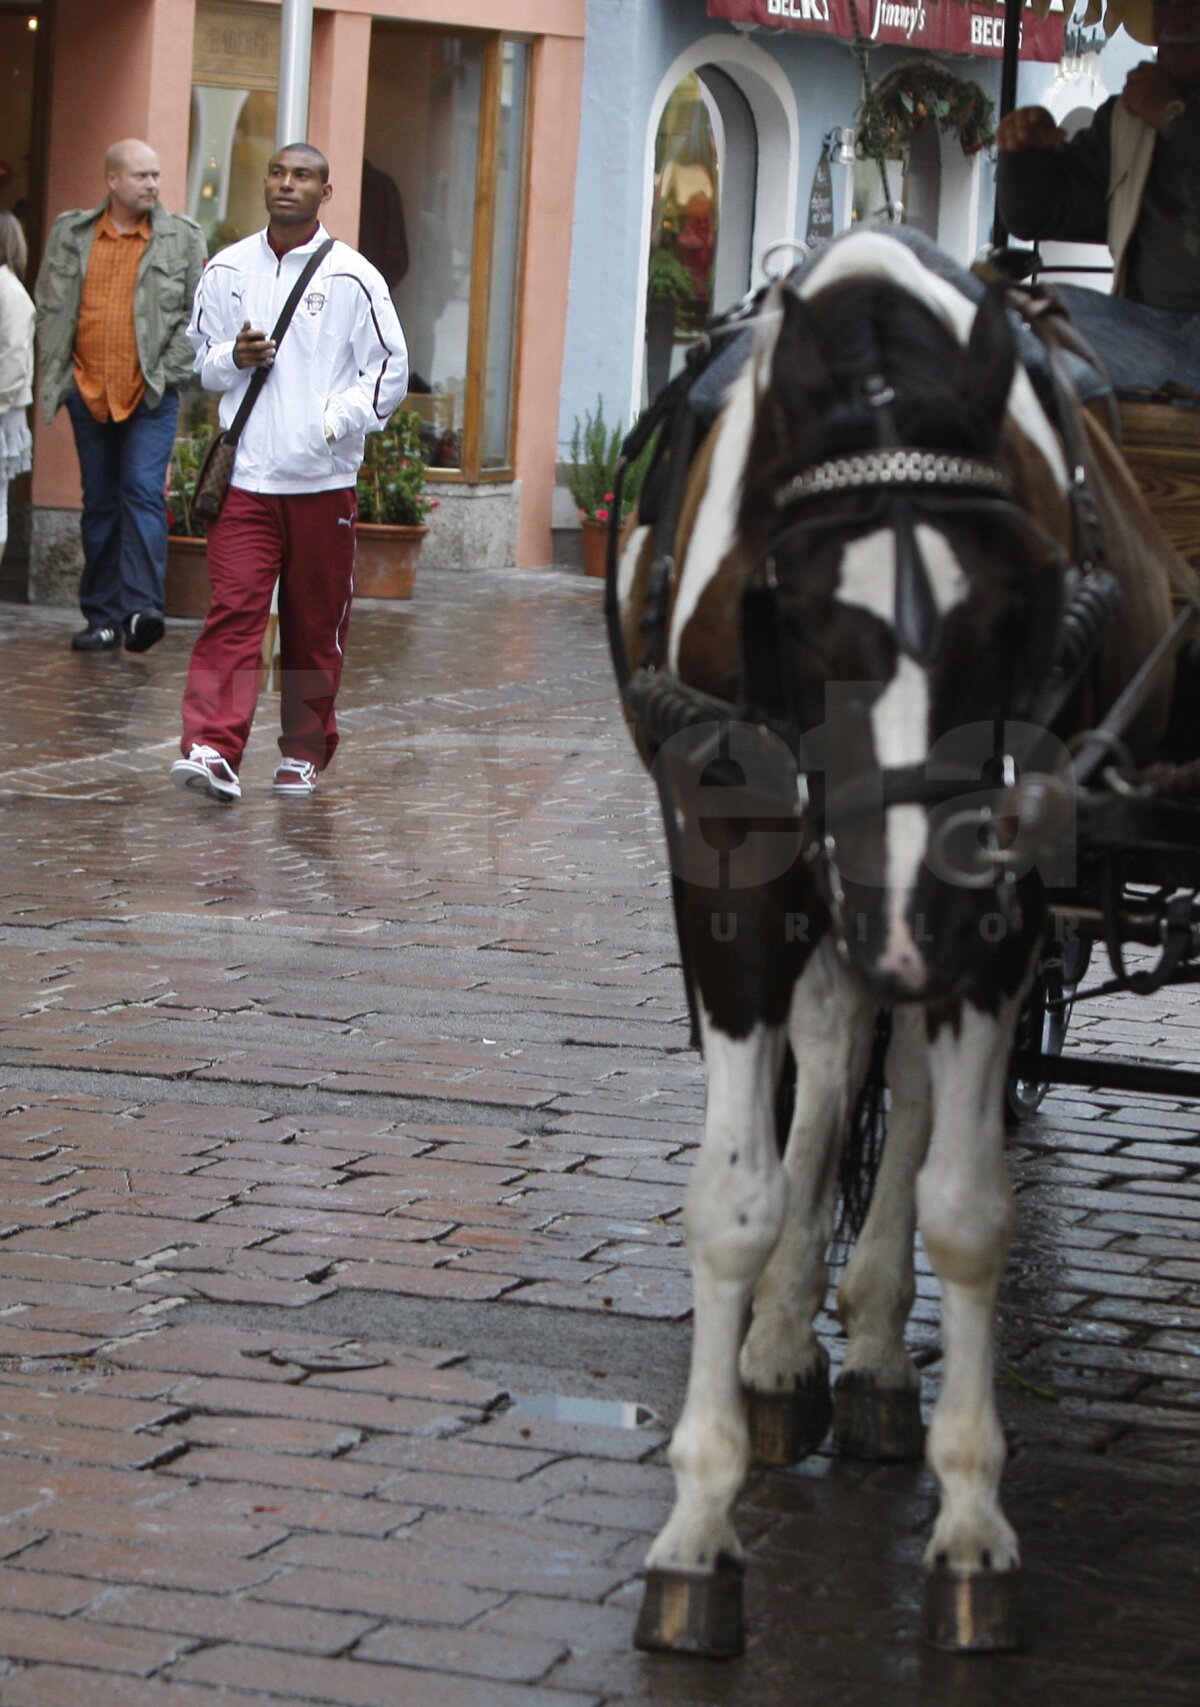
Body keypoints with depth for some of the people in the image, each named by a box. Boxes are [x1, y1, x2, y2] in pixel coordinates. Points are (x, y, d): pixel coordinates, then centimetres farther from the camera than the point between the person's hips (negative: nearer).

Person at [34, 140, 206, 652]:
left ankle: (141, 606, -19)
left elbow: (198, 314, 2)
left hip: (152, 395, -3)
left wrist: (171, 370, -7)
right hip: (88, 392, 3)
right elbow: (49, 307, 12)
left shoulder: (183, 238, 2)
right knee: (99, 504, 7)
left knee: (143, 493, -15)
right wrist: (57, 370, 4)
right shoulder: (71, 234, 8)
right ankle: (102, 617, 12)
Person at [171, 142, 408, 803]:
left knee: (315, 625, 6)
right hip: (244, 474, 1)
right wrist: (233, 359, -4)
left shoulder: (353, 277, 0)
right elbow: (196, 355, 18)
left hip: (323, 480, -1)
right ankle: (213, 749, -20)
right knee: (233, 608, -11)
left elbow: (389, 373, 1)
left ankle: (304, 753, 18)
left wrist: (331, 424, -13)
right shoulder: (227, 269, 9)